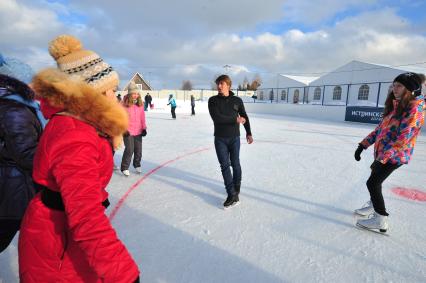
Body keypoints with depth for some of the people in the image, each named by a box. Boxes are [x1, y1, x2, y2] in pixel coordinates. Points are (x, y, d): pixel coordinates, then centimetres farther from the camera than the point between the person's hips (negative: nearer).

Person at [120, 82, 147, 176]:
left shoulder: (140, 104, 2)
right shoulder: (124, 104, -11)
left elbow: (142, 117, 6)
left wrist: (144, 128, 5)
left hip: (138, 131, 5)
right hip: (128, 131, -4)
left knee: (138, 150, 12)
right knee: (129, 150, -6)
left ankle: (137, 165, 34)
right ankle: (125, 168, 12)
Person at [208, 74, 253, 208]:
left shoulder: (237, 100, 0)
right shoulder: (213, 100, -4)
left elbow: (244, 117, 10)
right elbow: (216, 117, -18)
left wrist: (248, 133, 11)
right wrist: (235, 119, -16)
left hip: (234, 138, 0)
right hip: (220, 139, 0)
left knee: (235, 164, 11)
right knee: (225, 166, -2)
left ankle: (236, 187, 35)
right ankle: (232, 195, 3)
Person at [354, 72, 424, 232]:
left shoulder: (415, 106, -15)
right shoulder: (395, 106, 11)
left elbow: (404, 137, -23)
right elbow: (381, 128, 14)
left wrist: (383, 158, -28)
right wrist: (363, 145, 8)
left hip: (395, 156, -8)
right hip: (382, 152, 8)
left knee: (372, 183, -8)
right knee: (375, 180, 20)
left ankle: (381, 220, 5)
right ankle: (373, 206, 42)